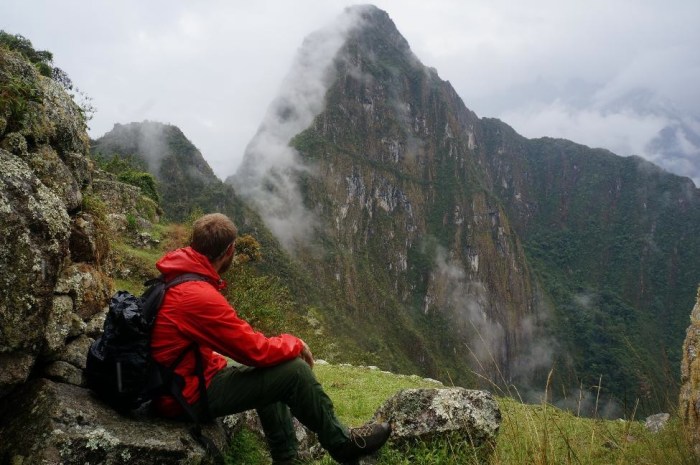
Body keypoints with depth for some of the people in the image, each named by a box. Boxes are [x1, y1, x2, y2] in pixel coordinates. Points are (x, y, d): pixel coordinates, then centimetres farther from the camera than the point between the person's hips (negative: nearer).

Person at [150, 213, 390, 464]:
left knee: (272, 371, 20)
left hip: (176, 379, 10)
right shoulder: (199, 296, -29)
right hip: (188, 394, -10)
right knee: (294, 370, -12)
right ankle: (341, 442, 10)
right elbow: (256, 351, -23)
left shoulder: (176, 276, 1)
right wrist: (294, 344, -3)